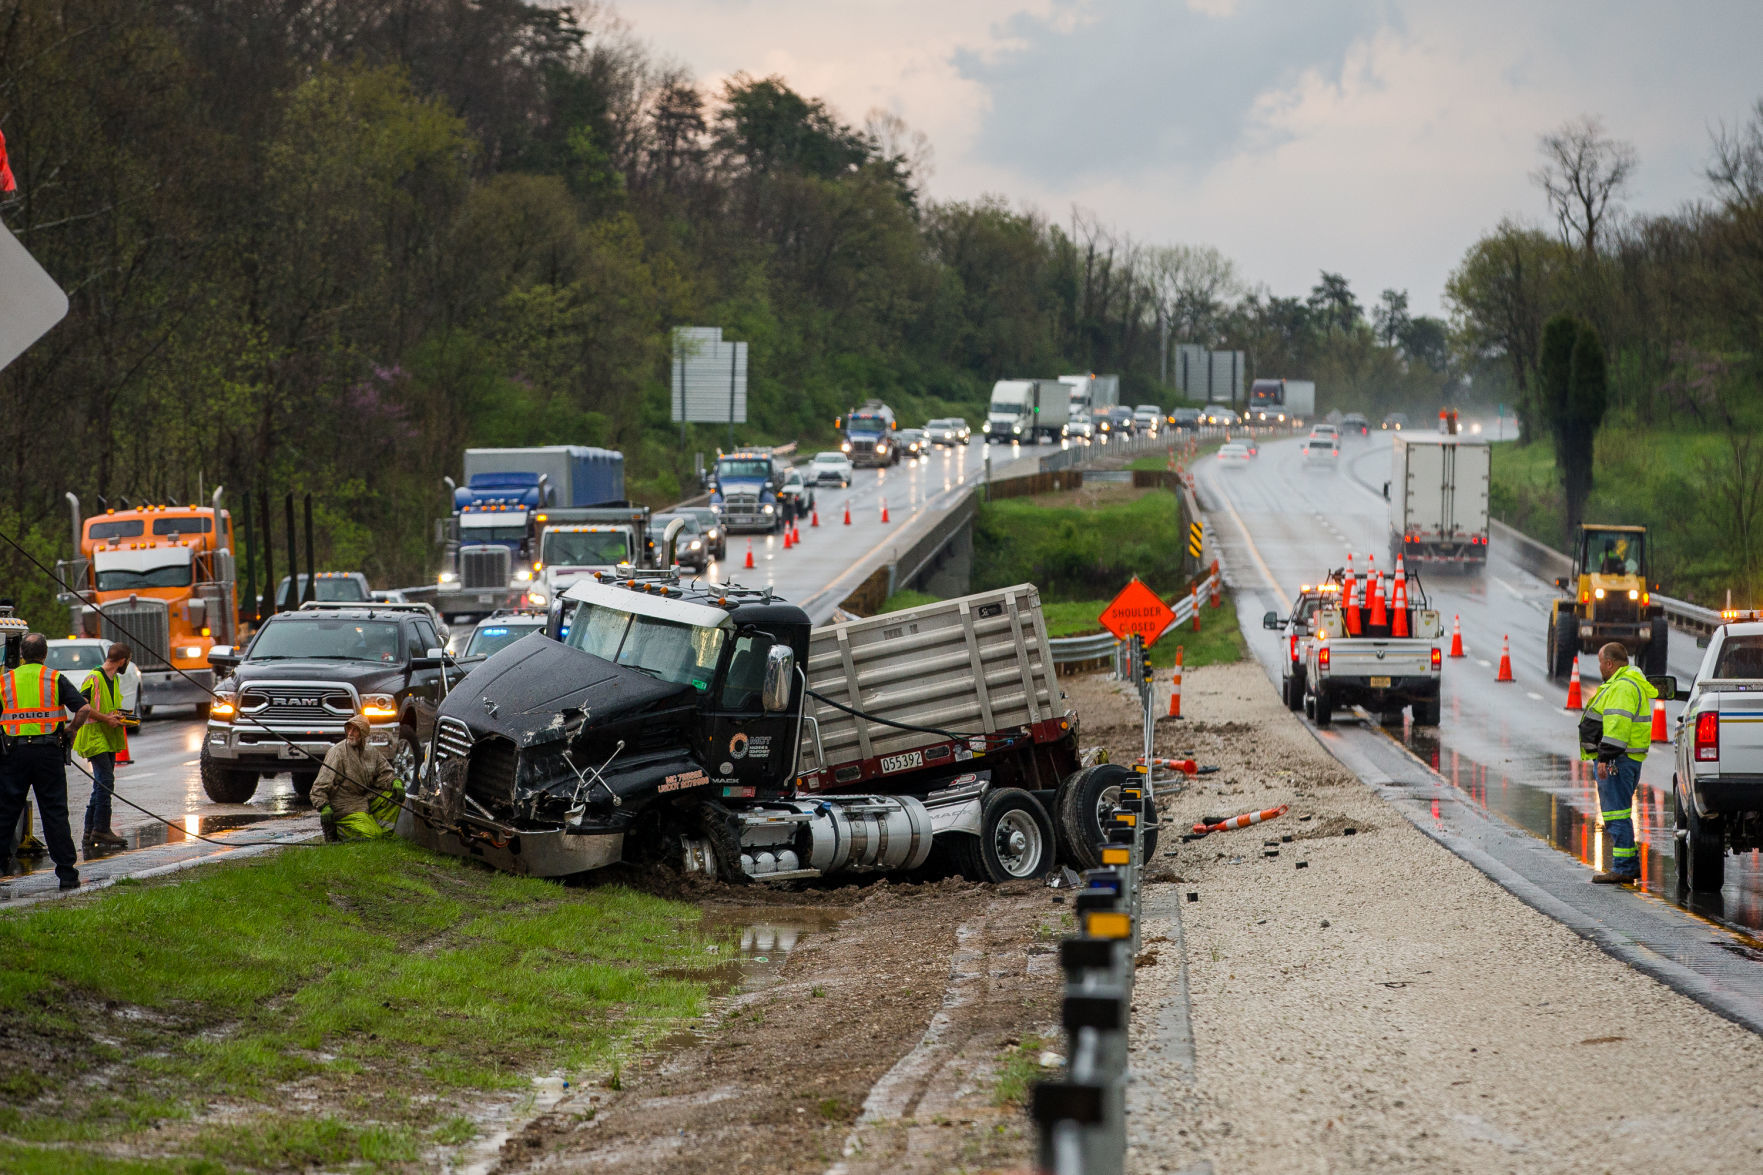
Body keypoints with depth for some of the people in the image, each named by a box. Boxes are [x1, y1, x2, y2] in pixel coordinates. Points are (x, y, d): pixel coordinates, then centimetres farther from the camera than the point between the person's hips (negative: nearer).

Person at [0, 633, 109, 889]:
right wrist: (71, 730, 10)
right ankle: (67, 873, 3)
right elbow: (84, 709, -7)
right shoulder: (55, 679, 3)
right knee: (55, 813, 4)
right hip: (49, 752, 0)